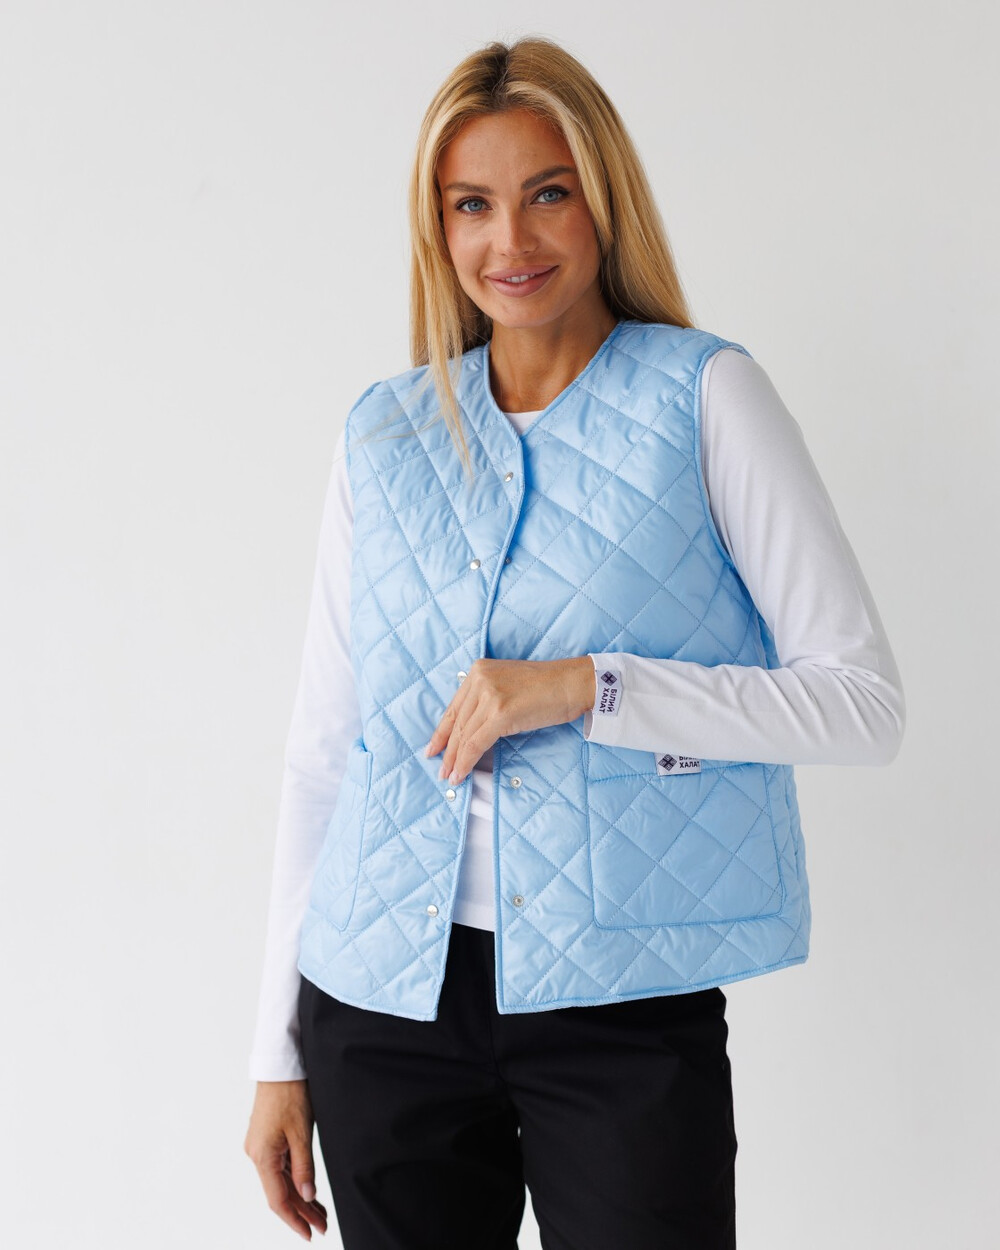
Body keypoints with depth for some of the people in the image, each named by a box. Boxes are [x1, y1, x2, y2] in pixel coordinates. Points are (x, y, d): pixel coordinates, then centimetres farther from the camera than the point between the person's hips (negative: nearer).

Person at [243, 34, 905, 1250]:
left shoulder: (704, 396, -2)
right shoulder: (383, 435, 8)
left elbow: (865, 700, -7)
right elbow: (321, 750, 10)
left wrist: (588, 686, -18)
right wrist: (279, 1053, 9)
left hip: (624, 1008, -3)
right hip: (385, 1001, 3)